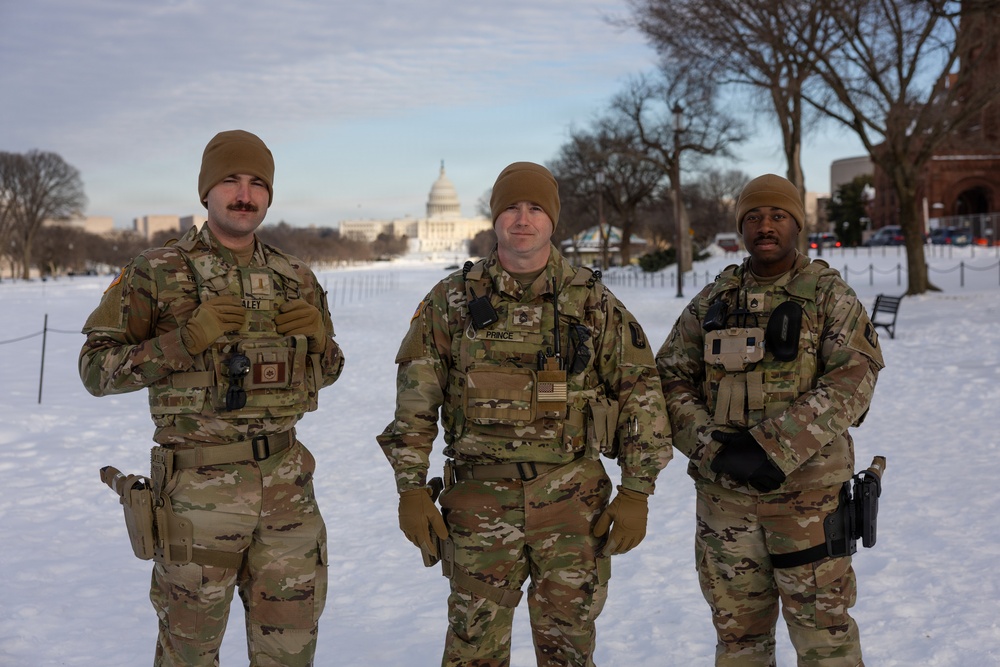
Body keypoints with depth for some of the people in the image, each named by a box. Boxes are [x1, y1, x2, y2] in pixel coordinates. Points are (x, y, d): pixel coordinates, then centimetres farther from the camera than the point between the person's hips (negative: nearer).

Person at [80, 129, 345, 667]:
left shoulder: (296, 279, 8)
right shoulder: (156, 273, -4)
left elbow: (328, 370, 18)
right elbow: (96, 369, -6)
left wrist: (315, 334, -4)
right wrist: (185, 341, -19)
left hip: (286, 480, 4)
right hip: (201, 484, -4)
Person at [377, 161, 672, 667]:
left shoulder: (594, 303, 1)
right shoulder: (451, 301, 2)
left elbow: (640, 392, 2)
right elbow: (415, 399, 3)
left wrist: (636, 491, -3)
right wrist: (411, 487, -3)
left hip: (573, 501, 0)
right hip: (480, 499, 0)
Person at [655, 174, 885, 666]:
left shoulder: (829, 295, -1)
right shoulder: (711, 302, 8)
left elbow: (852, 381, -13)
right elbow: (670, 379, 5)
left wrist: (772, 449, -21)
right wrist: (712, 447, -11)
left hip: (807, 488, -3)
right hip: (722, 490, 3)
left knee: (821, 626, 3)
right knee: (738, 627, 14)